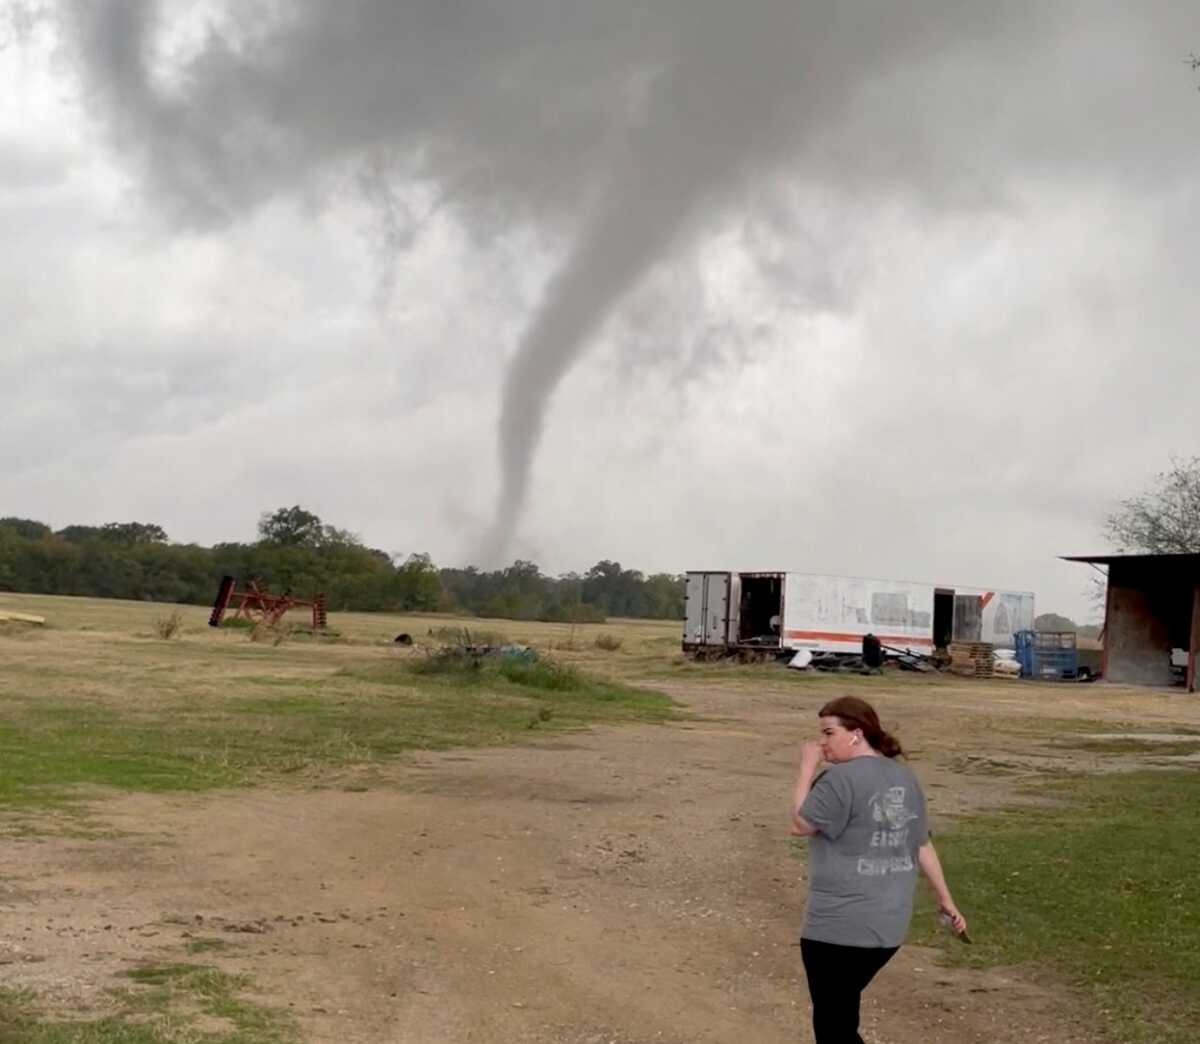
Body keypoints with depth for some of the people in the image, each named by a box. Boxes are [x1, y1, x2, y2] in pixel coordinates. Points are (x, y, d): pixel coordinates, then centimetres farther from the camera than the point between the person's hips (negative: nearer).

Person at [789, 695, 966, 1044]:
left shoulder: (841, 778, -16)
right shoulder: (904, 776, 9)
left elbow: (800, 824, -11)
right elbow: (922, 844, 14)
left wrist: (807, 767, -5)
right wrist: (945, 900, 22)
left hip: (838, 929, -8)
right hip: (889, 925, 8)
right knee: (840, 1012, 22)